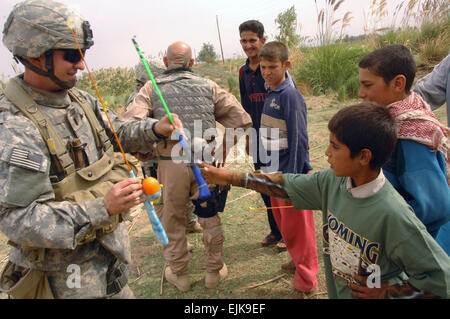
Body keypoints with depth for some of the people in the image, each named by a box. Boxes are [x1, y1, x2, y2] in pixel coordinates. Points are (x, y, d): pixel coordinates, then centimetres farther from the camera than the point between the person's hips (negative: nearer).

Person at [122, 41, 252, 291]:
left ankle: (179, 274, 33)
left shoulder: (152, 88, 6)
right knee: (210, 218, 18)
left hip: (171, 162, -1)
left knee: (172, 219, 17)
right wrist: (225, 147, 14)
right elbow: (242, 120, 5)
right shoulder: (208, 86, 10)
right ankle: (214, 271, 33)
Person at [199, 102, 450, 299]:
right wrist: (229, 177, -2)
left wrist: (383, 292, -17)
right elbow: (285, 185, -3)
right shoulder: (331, 182, -13)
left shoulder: (392, 214, -31)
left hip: (368, 294, -5)